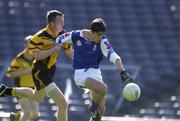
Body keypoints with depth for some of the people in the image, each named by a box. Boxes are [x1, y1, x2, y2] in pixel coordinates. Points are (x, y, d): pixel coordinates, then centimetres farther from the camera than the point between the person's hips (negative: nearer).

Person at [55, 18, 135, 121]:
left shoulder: (102, 41, -13)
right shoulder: (76, 36, -14)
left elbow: (114, 57, -26)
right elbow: (58, 41, 4)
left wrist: (123, 72, -39)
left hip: (95, 72, 3)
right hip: (81, 74, -3)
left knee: (101, 110, 5)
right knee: (103, 88, -30)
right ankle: (93, 106, -1)